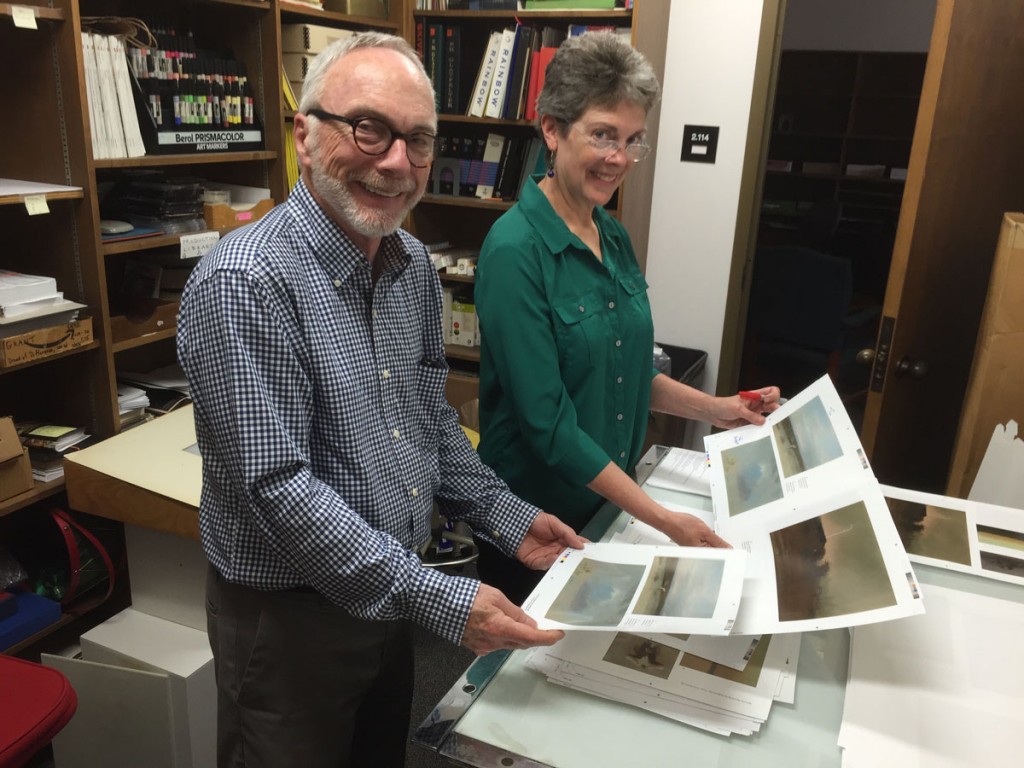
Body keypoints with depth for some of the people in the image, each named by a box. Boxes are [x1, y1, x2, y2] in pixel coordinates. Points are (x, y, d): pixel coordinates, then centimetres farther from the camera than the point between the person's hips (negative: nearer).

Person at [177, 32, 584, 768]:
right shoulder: (242, 286, -25)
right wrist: (435, 598, -27)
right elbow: (277, 487, -28)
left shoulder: (414, 266, -1)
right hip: (288, 616, -6)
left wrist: (507, 518, 0)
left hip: (393, 594, 7)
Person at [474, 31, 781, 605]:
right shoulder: (515, 250, -22)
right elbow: (547, 422, -25)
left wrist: (715, 408, 3)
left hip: (609, 502, 7)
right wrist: (662, 519, -23)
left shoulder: (614, 236, 2)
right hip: (536, 515, -7)